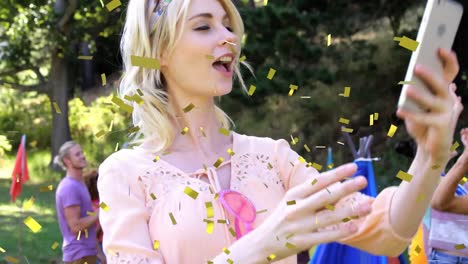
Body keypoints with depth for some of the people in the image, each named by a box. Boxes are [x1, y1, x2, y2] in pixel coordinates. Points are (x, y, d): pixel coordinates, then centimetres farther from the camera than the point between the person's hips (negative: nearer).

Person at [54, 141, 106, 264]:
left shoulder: (80, 184, 14)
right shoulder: (69, 187, -16)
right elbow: (76, 226, -21)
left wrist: (97, 251, 17)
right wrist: (99, 213, -13)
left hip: (87, 252, 10)